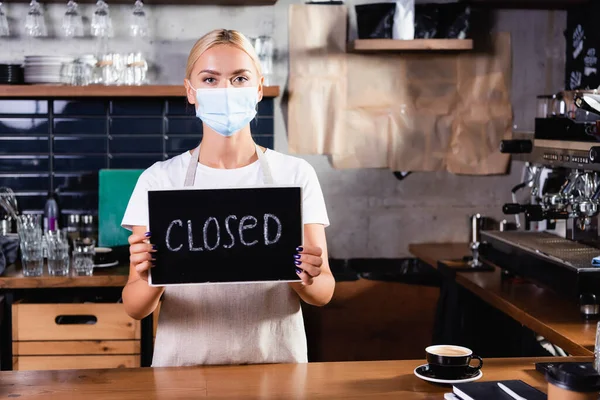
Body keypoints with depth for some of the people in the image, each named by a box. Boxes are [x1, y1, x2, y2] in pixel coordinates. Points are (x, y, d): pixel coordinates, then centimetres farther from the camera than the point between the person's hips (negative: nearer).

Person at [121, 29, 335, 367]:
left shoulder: (296, 174, 0)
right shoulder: (159, 180, 0)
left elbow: (323, 293, 1)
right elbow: (136, 308, -1)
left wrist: (308, 282, -20)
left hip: (276, 362, 2)